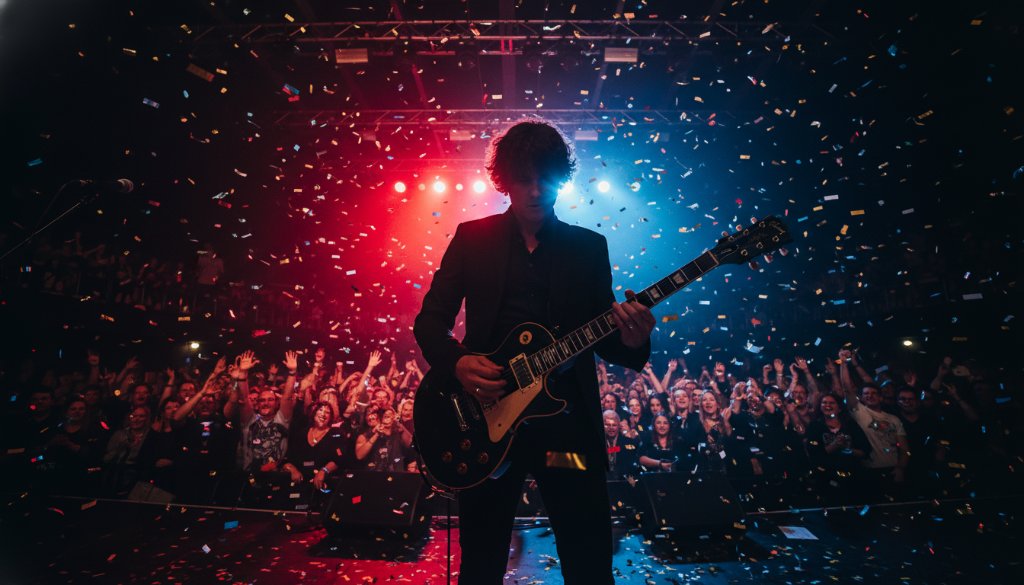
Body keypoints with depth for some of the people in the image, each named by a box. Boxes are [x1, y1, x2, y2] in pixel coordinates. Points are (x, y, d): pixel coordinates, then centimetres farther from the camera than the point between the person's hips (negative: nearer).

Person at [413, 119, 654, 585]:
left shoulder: (589, 246, 8)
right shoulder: (473, 237, 5)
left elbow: (601, 338, 6)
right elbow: (430, 320, 2)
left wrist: (630, 340, -16)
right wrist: (457, 362, -17)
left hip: (567, 421, 1)